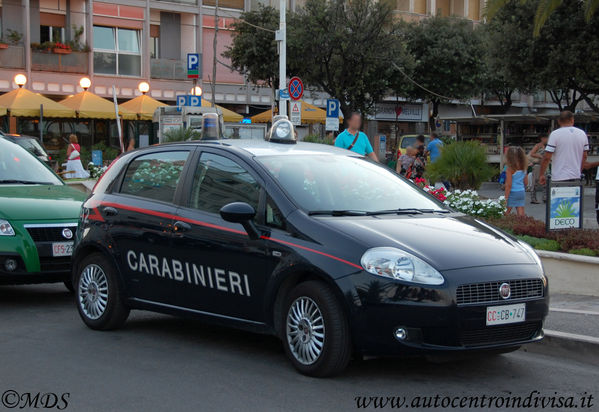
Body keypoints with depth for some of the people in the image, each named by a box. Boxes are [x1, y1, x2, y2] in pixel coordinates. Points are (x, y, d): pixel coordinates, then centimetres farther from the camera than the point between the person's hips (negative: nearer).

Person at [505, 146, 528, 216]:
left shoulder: (510, 169, -14)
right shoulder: (523, 169, 4)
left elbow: (509, 185, -16)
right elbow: (526, 182, 12)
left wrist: (506, 197, -12)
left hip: (513, 192, -5)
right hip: (522, 192, 6)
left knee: (507, 212, 6)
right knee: (521, 214, 5)